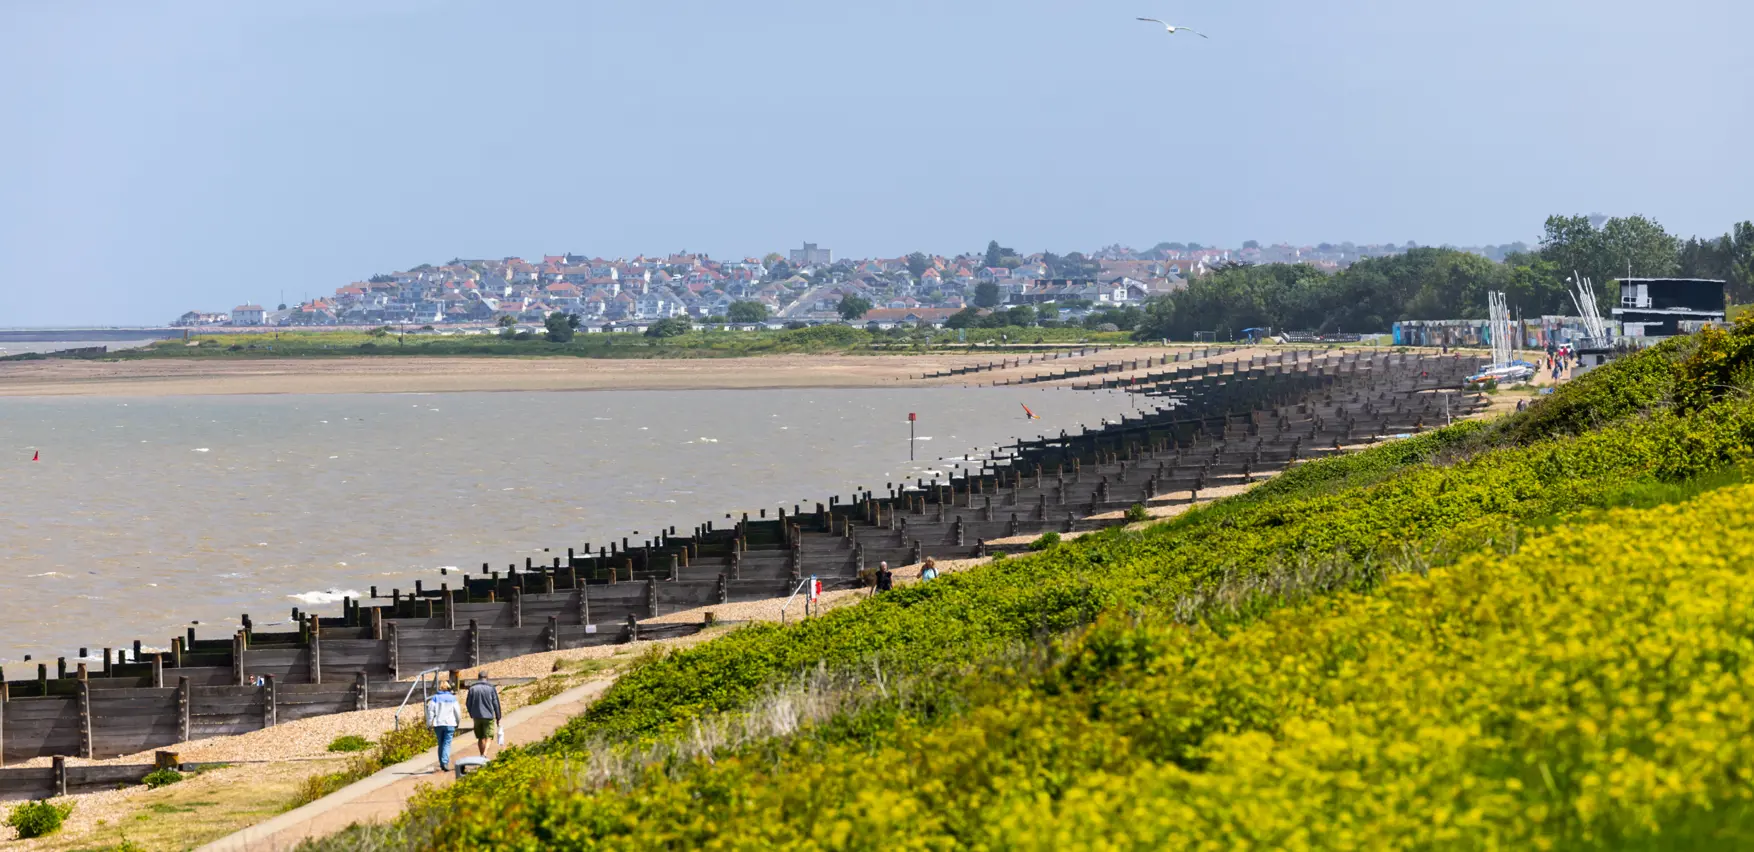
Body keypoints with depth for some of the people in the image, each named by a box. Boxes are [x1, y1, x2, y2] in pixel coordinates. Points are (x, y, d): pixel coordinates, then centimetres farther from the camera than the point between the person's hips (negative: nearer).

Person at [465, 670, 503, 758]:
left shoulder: (472, 688, 1)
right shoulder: (491, 688, -4)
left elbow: (468, 703, 5)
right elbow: (496, 704, -2)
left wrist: (471, 714, 20)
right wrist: (498, 717, 6)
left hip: (477, 717, 3)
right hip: (488, 716, -3)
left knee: (480, 737, 15)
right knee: (488, 737, -2)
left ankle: (482, 756, 19)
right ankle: (485, 754, -22)